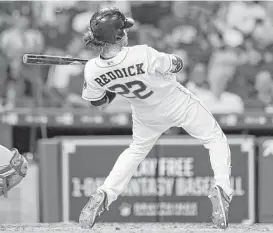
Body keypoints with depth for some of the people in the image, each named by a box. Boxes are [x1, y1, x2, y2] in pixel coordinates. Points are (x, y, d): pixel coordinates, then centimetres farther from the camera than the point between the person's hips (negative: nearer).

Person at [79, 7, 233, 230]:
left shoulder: (93, 71, -25)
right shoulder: (143, 55, -37)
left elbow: (98, 102, -5)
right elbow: (177, 65, -17)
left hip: (147, 115, 4)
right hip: (179, 105, -4)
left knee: (136, 150, 32)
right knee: (216, 140, 17)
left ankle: (104, 194, 17)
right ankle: (222, 188, -4)